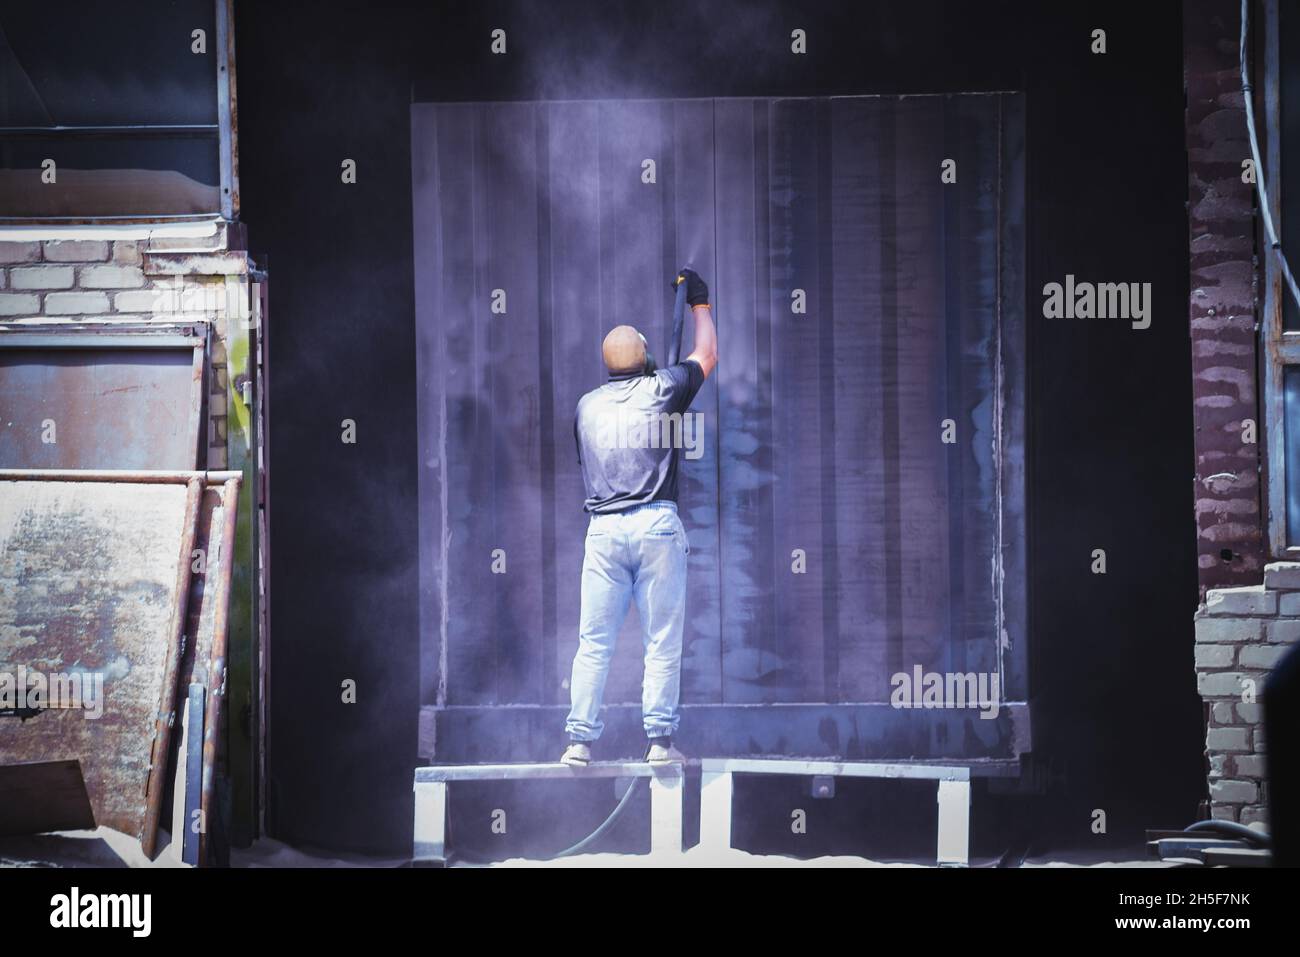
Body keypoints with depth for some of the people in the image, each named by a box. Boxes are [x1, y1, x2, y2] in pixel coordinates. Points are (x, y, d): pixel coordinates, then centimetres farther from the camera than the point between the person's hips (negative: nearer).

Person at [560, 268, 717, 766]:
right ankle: (660, 739, 0)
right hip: (656, 524, -3)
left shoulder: (586, 406, 11)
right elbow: (706, 356, 19)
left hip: (603, 528, 3)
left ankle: (579, 739, 1)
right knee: (663, 640, 1)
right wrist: (699, 302, 34)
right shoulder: (661, 390, 2)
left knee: (594, 641, 4)